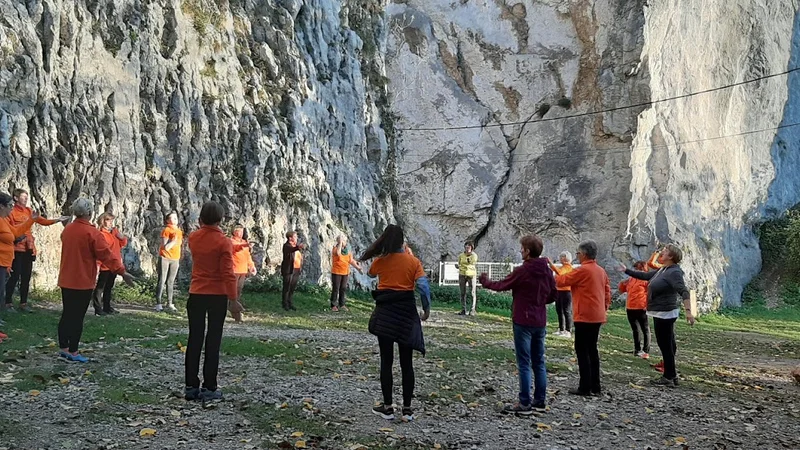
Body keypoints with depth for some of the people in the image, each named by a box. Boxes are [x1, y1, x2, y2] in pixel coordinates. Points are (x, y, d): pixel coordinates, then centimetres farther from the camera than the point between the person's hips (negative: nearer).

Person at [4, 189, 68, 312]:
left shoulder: (28, 211, 11)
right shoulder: (11, 212, -7)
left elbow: (43, 221, 10)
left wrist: (58, 220, 0)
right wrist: (16, 237, -23)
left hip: (28, 249, 6)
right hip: (17, 249, -6)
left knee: (26, 277, 8)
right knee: (14, 276, -4)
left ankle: (23, 303, 15)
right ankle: (8, 303, 5)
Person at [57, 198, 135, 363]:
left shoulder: (67, 229, 7)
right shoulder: (91, 232, -17)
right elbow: (106, 253, -21)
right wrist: (122, 271, -20)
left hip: (65, 280, 7)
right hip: (83, 282, -7)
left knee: (67, 314, 14)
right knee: (77, 317, -1)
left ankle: (63, 349, 20)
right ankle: (73, 352, 3)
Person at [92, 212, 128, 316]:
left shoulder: (114, 232, 12)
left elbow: (124, 243, 19)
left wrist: (121, 236, -1)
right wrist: (98, 264, -24)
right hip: (105, 266, -8)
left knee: (109, 287, 16)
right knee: (100, 288, -2)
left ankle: (107, 307, 24)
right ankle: (98, 309, 1)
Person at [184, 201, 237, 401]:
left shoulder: (193, 238, 1)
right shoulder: (223, 242, -12)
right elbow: (228, 273, -16)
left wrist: (203, 226, 20)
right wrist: (233, 299, -12)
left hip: (196, 295, 4)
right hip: (218, 296, -4)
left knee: (194, 340, 9)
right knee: (213, 341, 3)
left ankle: (191, 386, 11)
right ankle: (209, 388, 5)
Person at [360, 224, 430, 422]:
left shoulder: (380, 261, 0)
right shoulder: (413, 261, -2)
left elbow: (370, 273, 23)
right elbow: (423, 286, -12)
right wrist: (426, 309, -1)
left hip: (385, 312, 0)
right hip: (406, 311, 0)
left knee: (386, 361, 7)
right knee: (406, 363, 8)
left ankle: (387, 407, 9)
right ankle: (407, 408, 11)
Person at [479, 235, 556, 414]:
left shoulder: (522, 271, -16)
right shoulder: (546, 271, 3)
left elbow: (501, 285, -5)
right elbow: (553, 295, 11)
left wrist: (485, 281, 13)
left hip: (523, 322, -7)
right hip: (540, 322, 7)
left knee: (524, 364, -3)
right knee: (539, 362, 13)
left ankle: (525, 404, 0)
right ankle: (540, 400, 20)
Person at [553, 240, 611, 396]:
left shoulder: (582, 270, -14)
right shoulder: (601, 271, 11)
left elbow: (562, 280, -8)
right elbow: (607, 290, 14)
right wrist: (604, 306, 17)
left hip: (585, 317, -8)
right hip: (597, 316, 8)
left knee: (582, 351, -3)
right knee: (592, 350, 14)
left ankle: (585, 387, -2)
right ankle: (595, 386, 17)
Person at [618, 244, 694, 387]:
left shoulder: (674, 272, -16)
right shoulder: (662, 271, 12)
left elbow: (683, 291, -27)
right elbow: (644, 275, 25)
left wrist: (688, 311, -38)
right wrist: (627, 271, 28)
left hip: (665, 314, -9)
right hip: (661, 313, 9)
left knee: (665, 345, -3)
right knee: (667, 344, 14)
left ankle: (669, 378, 4)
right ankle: (671, 375, 23)